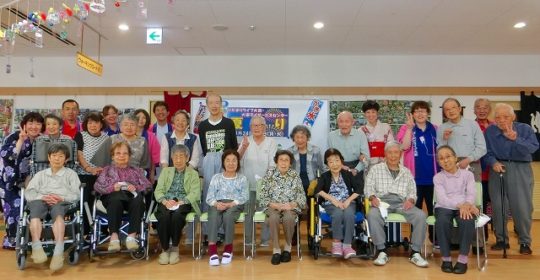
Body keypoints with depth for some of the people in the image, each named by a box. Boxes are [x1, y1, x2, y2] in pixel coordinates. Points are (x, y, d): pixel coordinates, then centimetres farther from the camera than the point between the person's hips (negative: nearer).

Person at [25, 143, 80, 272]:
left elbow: (76, 195, 11)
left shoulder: (70, 173, 25)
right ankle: (37, 247, -47)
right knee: (35, 205, -35)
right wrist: (43, 197, -6)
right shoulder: (40, 174, 31)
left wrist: (62, 198, -9)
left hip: (62, 202, -2)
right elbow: (28, 193, 15)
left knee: (57, 209, -38)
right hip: (41, 201, 2)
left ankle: (58, 251, -53)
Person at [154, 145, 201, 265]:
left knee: (176, 215, -36)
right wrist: (165, 201, -11)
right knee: (164, 216, -33)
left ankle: (174, 248, -18)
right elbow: (158, 190, 12)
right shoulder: (165, 171, 24)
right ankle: (164, 249, -18)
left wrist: (180, 202, -17)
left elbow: (195, 193, 1)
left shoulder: (193, 173, 16)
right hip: (166, 202, 2)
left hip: (183, 202, -2)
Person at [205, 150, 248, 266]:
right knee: (213, 216, -35)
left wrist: (230, 204, -17)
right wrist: (216, 203, -17)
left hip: (234, 205, -1)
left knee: (228, 215, -36)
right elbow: (209, 197, 6)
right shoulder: (216, 177, 17)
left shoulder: (242, 178, 14)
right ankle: (212, 249, -38)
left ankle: (228, 249, -21)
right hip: (217, 204, 1)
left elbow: (244, 197, 0)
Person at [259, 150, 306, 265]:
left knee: (288, 217, -33)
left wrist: (291, 204, -18)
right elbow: (263, 197, -3)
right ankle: (276, 249, -18)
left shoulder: (295, 175, 2)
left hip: (290, 207, 0)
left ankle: (288, 247, -9)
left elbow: (302, 197, 0)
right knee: (273, 217, -34)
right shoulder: (269, 174, -1)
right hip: (273, 207, 0)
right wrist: (276, 205, -19)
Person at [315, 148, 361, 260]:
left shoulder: (348, 175, 9)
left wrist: (348, 200, -14)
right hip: (331, 204, -1)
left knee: (349, 214, -33)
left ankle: (347, 245, -28)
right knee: (338, 213, -34)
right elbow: (318, 190, -10)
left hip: (348, 203, 1)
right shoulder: (324, 176, 6)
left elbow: (359, 188, -1)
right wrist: (333, 199, -19)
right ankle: (336, 242, -19)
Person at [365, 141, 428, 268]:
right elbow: (368, 187, 7)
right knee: (372, 215, -36)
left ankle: (415, 253, -16)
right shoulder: (375, 169, 15)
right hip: (382, 201, -2)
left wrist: (410, 199, -7)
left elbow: (412, 191, 16)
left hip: (401, 202, 2)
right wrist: (372, 197, -14)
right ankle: (382, 251, -26)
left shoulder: (406, 172, 22)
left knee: (421, 215, -27)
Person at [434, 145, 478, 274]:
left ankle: (463, 259, -22)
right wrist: (459, 205, -24)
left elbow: (472, 194, 0)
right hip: (445, 207, 0)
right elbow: (442, 198, -6)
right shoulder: (438, 177, 8)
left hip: (465, 207, 1)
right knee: (442, 221, -34)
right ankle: (446, 258, -19)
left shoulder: (467, 174, 13)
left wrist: (467, 204, -24)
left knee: (467, 221, -34)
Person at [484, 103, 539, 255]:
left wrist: (516, 139, -28)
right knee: (498, 206, 5)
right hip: (498, 169, 2)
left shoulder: (525, 129, -2)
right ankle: (501, 239, 19)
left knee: (522, 207, -1)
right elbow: (486, 152, 2)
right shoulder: (489, 131, 2)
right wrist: (493, 162, -16)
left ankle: (525, 242, 15)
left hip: (520, 170, -1)